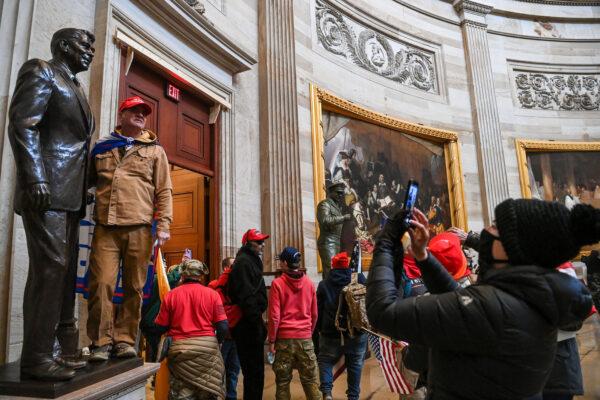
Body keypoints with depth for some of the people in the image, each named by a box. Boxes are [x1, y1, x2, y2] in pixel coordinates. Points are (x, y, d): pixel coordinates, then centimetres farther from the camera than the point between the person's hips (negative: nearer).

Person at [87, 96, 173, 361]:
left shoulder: (155, 150, 14)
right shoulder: (101, 147, 18)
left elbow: (164, 191, 6)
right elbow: (88, 180, 28)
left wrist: (163, 225, -3)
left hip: (139, 228, -1)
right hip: (105, 227, 1)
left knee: (134, 287, 3)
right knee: (101, 283, -6)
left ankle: (125, 339, 15)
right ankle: (101, 341, 7)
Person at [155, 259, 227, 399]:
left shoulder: (170, 295, -1)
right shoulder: (212, 294, -4)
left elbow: (161, 327, 2)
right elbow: (223, 327, -6)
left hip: (179, 348, 1)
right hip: (207, 347, 0)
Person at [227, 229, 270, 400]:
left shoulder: (251, 261, 19)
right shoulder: (243, 262, -14)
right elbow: (246, 296, -23)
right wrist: (258, 323, -21)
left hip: (249, 324, 10)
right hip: (249, 324, -10)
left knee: (253, 370, 18)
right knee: (254, 371, -2)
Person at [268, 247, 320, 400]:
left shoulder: (277, 283, -8)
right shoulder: (309, 283, 3)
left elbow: (274, 315, -9)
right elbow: (314, 314, 9)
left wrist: (272, 340, -1)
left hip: (284, 337, -2)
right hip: (305, 338, 3)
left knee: (283, 380, 10)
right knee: (311, 379, 10)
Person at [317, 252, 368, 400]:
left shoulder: (324, 284, -1)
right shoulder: (360, 279, -4)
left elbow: (318, 310, 3)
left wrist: (320, 329, 13)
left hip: (331, 332, 0)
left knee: (325, 360, 14)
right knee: (355, 365, 14)